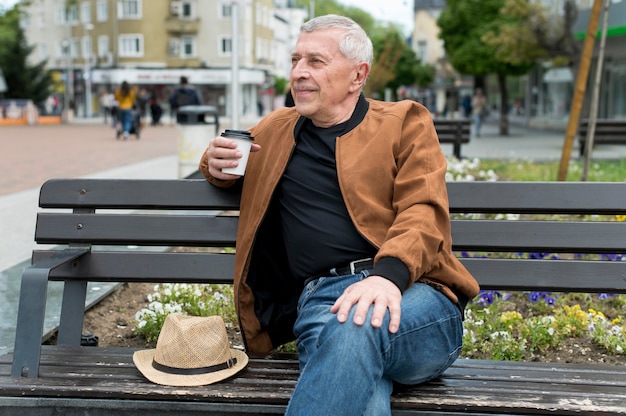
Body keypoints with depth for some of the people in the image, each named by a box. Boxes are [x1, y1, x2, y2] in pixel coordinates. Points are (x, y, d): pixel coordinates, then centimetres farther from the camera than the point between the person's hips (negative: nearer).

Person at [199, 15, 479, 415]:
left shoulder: (405, 122, 12)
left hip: (409, 293, 0)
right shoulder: (276, 129, 24)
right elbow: (226, 161, 43)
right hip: (319, 301, 1)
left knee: (357, 323, -39)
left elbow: (423, 212, -2)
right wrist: (216, 162, 16)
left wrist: (388, 274, -23)